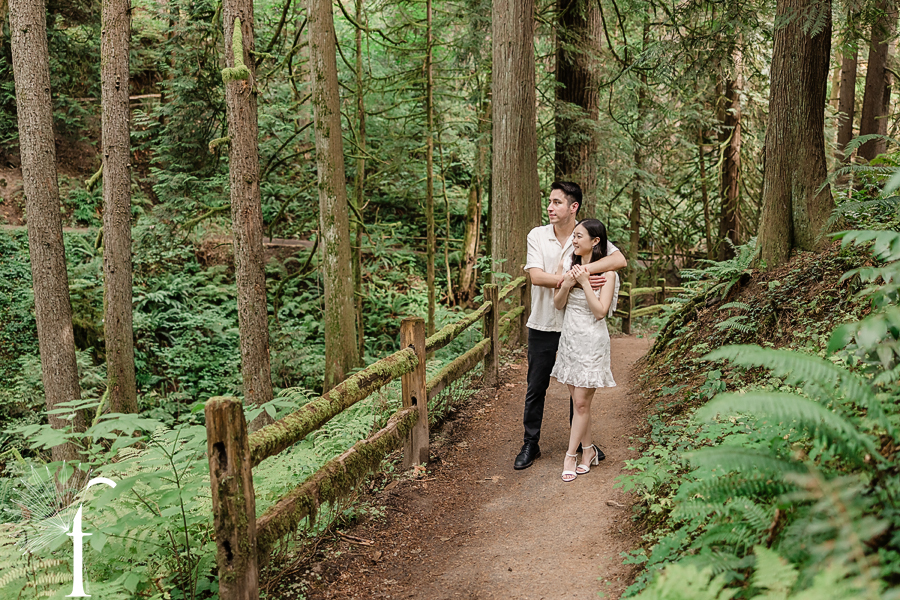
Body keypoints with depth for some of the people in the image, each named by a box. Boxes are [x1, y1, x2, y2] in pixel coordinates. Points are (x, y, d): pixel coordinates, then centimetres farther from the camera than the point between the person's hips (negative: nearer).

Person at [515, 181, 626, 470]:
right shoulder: (537, 235, -4)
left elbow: (620, 260, -20)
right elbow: (536, 276, -16)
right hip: (543, 326, 0)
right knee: (536, 387, 8)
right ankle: (531, 444, 22)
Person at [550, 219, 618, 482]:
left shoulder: (606, 273, -9)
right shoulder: (572, 267, 8)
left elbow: (600, 311, -15)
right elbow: (558, 304, 8)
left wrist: (584, 282, -18)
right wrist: (566, 285, -11)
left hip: (591, 342, -6)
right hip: (570, 339, 6)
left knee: (582, 403, -2)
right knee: (578, 401, 11)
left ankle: (570, 455, 6)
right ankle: (589, 450, 24)